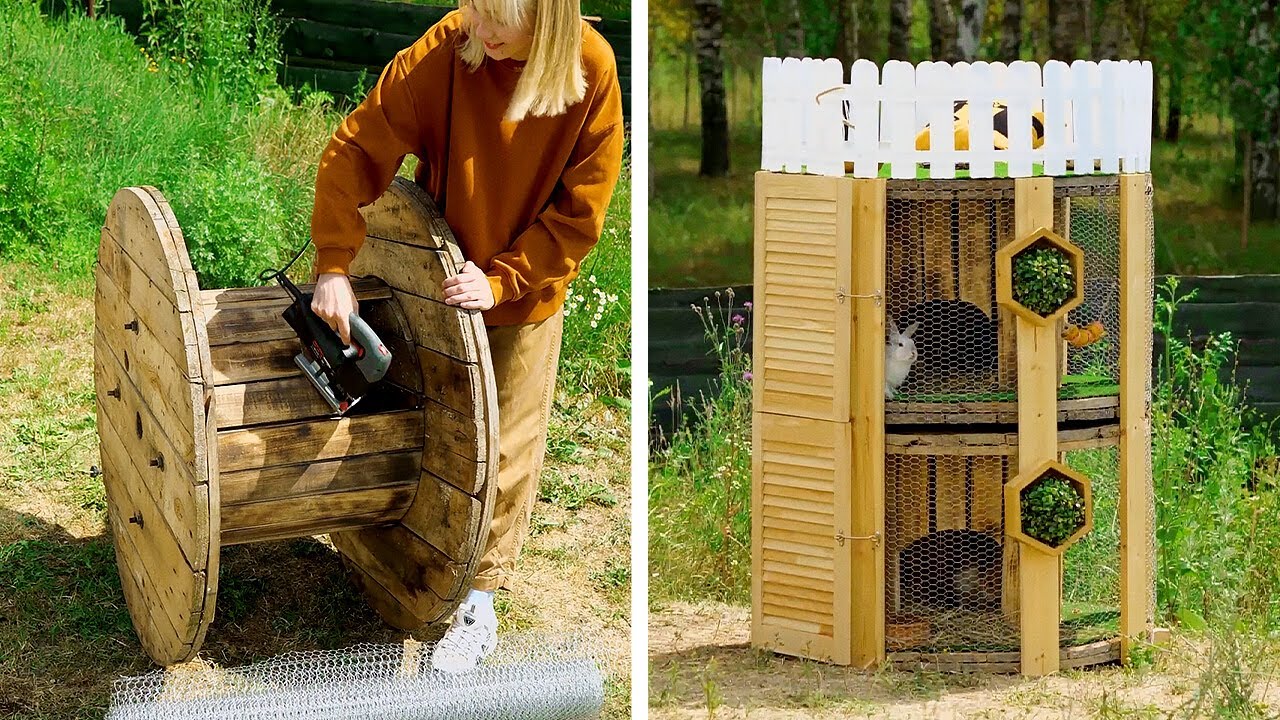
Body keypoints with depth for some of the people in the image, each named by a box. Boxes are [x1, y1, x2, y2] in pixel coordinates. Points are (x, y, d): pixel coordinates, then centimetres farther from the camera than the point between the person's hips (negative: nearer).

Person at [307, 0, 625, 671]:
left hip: (526, 294, -1)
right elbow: (355, 151, -20)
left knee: (506, 448, 8)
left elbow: (578, 213, -17)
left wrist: (500, 279, -24)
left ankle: (478, 596, 22)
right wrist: (334, 267, -25)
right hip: (439, 278, 1)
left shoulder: (593, 70, -24)